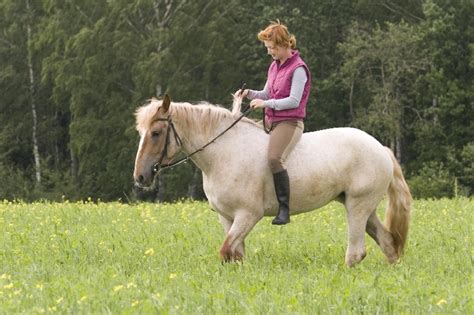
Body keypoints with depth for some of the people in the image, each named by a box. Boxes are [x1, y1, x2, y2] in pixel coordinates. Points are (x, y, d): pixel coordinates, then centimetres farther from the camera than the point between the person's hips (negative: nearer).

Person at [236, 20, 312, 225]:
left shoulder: (298, 69, -12)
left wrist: (266, 104, -21)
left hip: (289, 122, -10)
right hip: (270, 121, 10)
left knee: (274, 158, -31)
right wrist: (249, 94, 2)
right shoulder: (274, 66, 14)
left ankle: (284, 209, -29)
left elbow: (294, 101, -18)